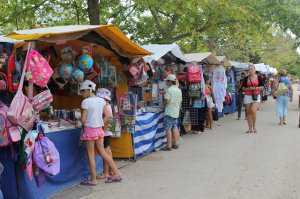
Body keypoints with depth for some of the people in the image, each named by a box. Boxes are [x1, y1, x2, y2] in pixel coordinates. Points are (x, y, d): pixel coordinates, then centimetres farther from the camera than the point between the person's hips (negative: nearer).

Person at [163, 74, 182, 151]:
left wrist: (164, 102, 4)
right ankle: (175, 144, 19)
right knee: (175, 128, 13)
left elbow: (167, 101, -16)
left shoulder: (169, 90, -13)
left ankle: (169, 146, -4)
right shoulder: (179, 90, 10)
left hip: (169, 112, -7)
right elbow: (180, 101, 14)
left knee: (168, 129, -4)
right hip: (176, 112, 8)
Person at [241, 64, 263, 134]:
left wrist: (256, 88, -11)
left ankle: (254, 126, 1)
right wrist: (248, 88, -11)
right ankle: (250, 128, 11)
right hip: (247, 96, 2)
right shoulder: (246, 78, 6)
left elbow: (261, 87, 7)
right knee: (248, 112, 3)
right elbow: (243, 88, 7)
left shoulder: (258, 78, 4)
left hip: (256, 96, -2)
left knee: (253, 110, -19)